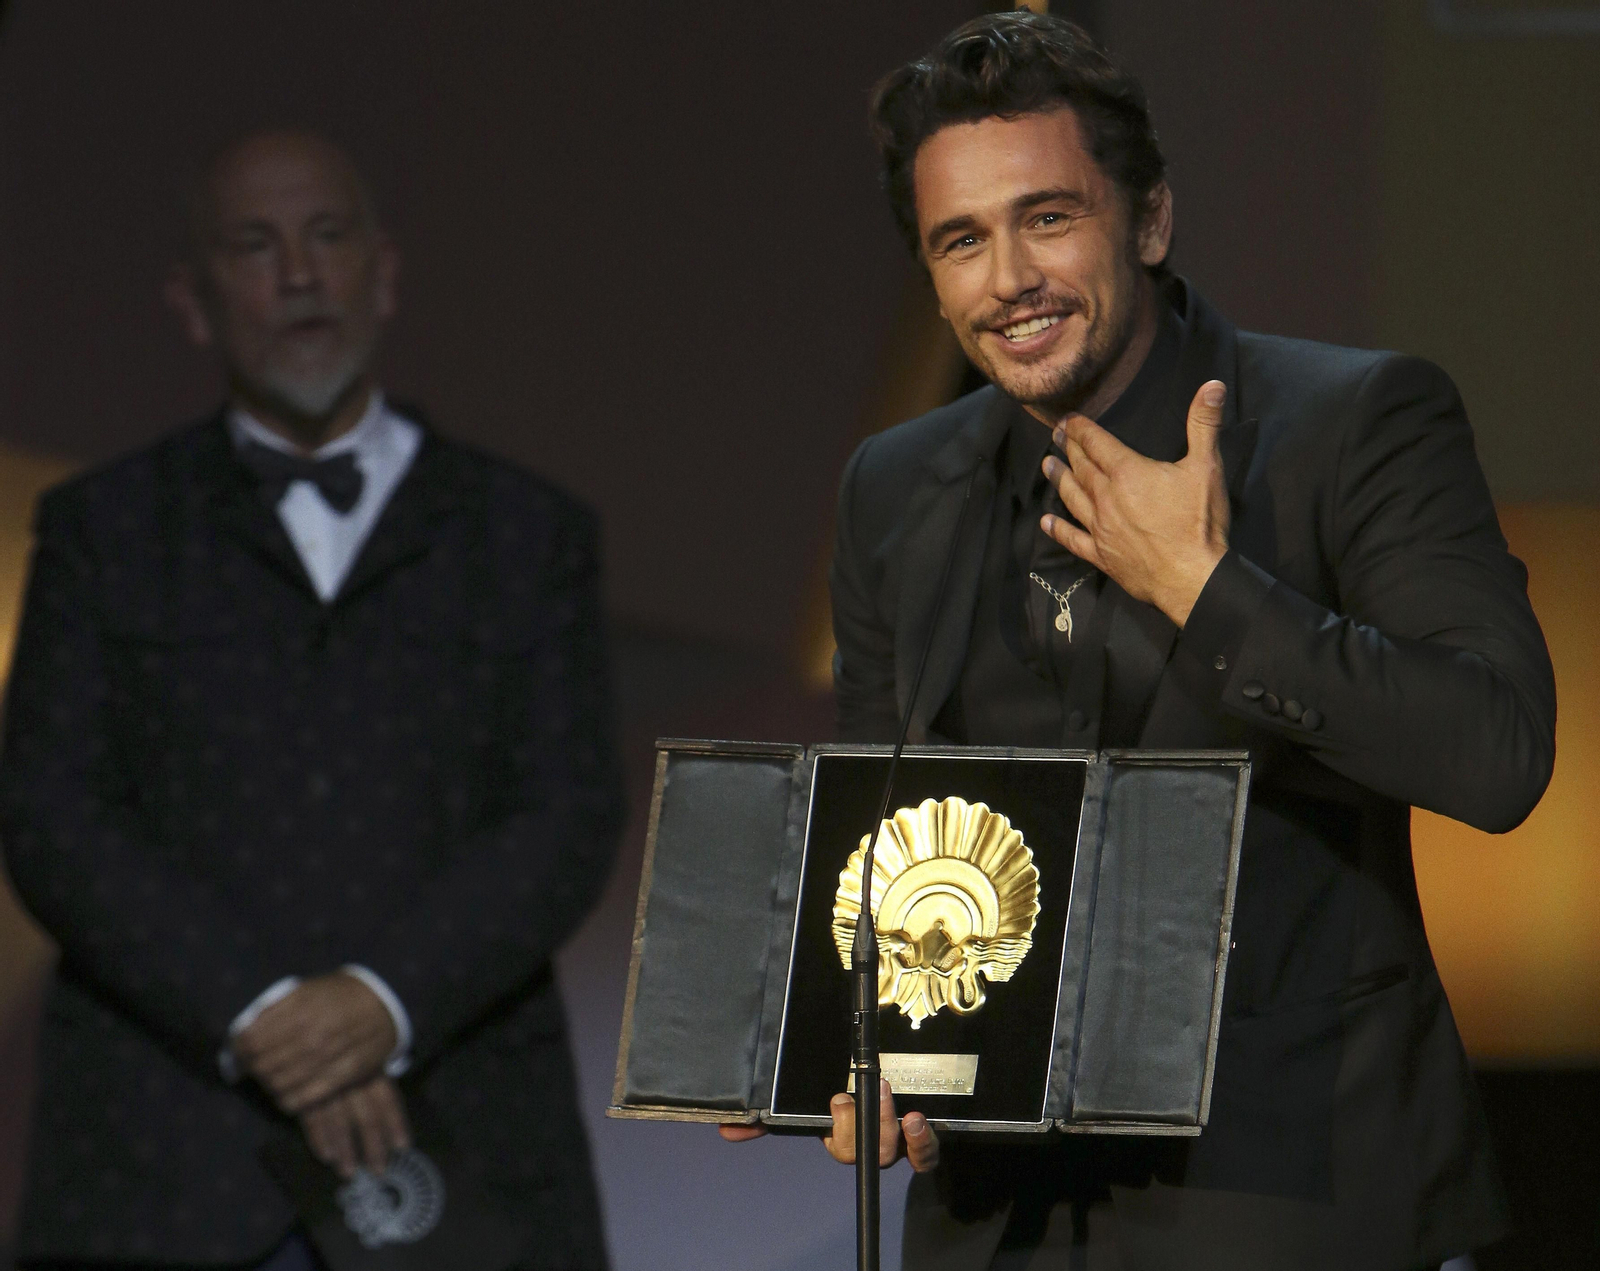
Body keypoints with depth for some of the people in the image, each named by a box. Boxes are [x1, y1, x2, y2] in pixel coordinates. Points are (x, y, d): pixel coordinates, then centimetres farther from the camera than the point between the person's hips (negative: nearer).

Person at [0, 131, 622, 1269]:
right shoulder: (103, 532, 13)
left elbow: (570, 824, 3)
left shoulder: (529, 537, 14)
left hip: (458, 1165, 1)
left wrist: (387, 1003, -15)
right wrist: (259, 1017, -13)